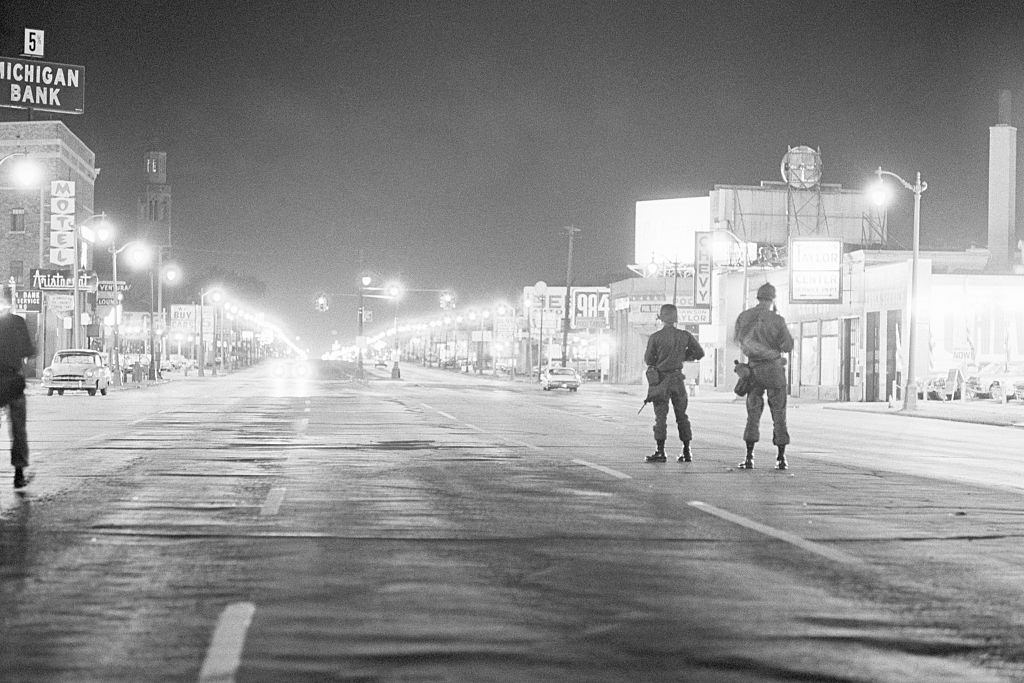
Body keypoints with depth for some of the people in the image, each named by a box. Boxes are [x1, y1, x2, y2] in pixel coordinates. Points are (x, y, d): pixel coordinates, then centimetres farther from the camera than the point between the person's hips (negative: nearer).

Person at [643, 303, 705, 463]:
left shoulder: (655, 337, -10)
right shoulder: (684, 336, -2)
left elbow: (648, 359, -2)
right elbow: (699, 353, 4)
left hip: (661, 379, -3)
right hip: (678, 378, 3)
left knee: (660, 415, 0)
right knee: (682, 415, 11)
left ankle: (660, 451, -5)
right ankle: (687, 452, 11)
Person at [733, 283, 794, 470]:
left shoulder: (743, 317, 0)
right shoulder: (777, 320, -11)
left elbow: (740, 341, 15)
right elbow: (788, 346, -4)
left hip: (754, 370, 2)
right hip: (774, 368, -2)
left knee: (753, 414, 7)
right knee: (779, 414, 7)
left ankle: (749, 457, -3)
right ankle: (781, 458, 7)